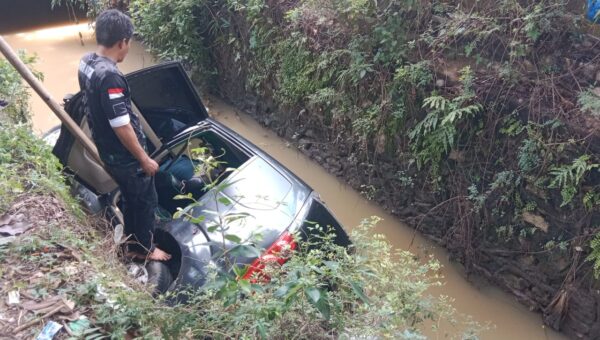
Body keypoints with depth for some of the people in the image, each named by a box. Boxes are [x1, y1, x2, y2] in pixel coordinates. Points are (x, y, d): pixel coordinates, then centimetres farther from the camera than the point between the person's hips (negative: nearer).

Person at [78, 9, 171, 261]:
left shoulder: (86, 63, 0)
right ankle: (145, 249, 31)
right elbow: (122, 127, -28)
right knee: (146, 201, 12)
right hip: (124, 156, -9)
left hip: (107, 151, 9)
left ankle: (133, 244, 43)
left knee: (131, 199, 26)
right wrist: (145, 159, -17)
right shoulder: (110, 77, -30)